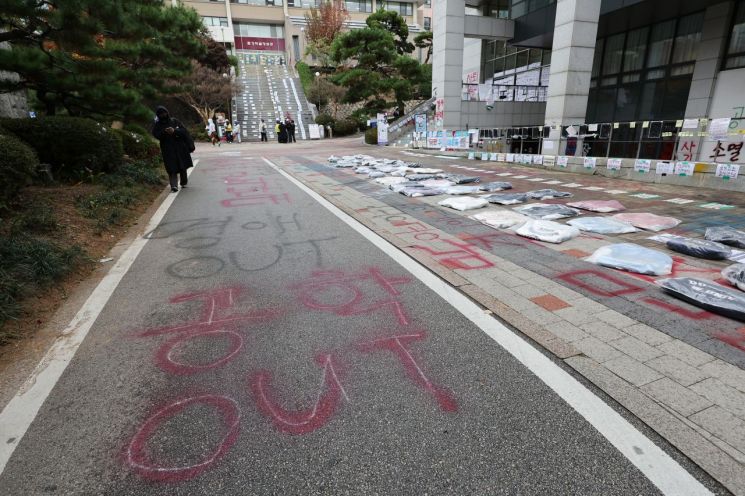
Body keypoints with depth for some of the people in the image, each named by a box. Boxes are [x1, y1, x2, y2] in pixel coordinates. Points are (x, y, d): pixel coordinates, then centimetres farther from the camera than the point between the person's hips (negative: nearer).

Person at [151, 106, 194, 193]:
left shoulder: (175, 121, 8)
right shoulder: (157, 125, 9)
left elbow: (184, 130, -1)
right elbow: (156, 135, -4)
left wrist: (174, 131, -16)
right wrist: (164, 132, -19)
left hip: (180, 147, 1)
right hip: (168, 149, -1)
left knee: (182, 166, 9)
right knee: (172, 168, -12)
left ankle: (184, 182, 29)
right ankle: (174, 186, -18)